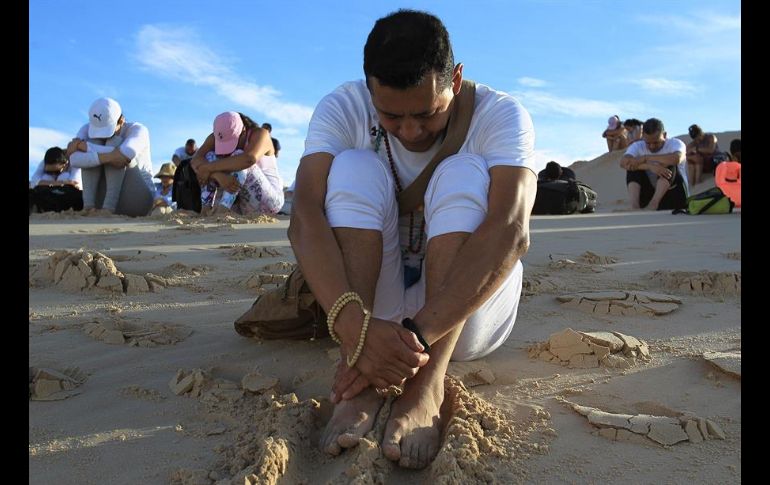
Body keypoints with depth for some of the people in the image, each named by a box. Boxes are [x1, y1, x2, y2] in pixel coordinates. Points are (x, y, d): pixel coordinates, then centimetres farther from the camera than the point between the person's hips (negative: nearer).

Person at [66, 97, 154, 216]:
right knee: (94, 141, -15)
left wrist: (81, 144, -24)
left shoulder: (138, 130, -12)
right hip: (103, 199, 3)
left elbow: (125, 154, -35)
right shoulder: (88, 129, -3)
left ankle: (109, 206, -32)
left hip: (137, 198, -3)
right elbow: (74, 159, -23)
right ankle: (88, 204, -27)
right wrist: (109, 157, -39)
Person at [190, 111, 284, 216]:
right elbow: (195, 160, -20)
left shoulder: (260, 134, -16)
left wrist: (208, 168, -33)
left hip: (267, 200, -4)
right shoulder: (215, 138, -3)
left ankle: (222, 208, -40)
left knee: (238, 157, -27)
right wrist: (218, 176, -40)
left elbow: (249, 159, -38)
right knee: (210, 156, -14)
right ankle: (206, 207, -30)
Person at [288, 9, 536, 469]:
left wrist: (416, 336, -44)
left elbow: (511, 231, -32)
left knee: (464, 174, -25)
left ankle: (426, 386, -35)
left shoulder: (501, 115, -15)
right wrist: (354, 325, -44)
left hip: (468, 311, -1)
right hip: (373, 306, 1)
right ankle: (361, 383, -32)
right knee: (355, 169, -22)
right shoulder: (342, 109, -11)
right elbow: (305, 220, -27)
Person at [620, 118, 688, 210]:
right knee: (634, 167, -17)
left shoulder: (675, 143, -7)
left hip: (674, 195, -2)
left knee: (669, 165, -24)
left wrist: (645, 158, -27)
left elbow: (676, 159, -32)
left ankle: (654, 202, -40)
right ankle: (634, 205, -35)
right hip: (649, 195, 2)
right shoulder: (637, 146, -2)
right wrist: (650, 166, -38)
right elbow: (623, 162, -24)